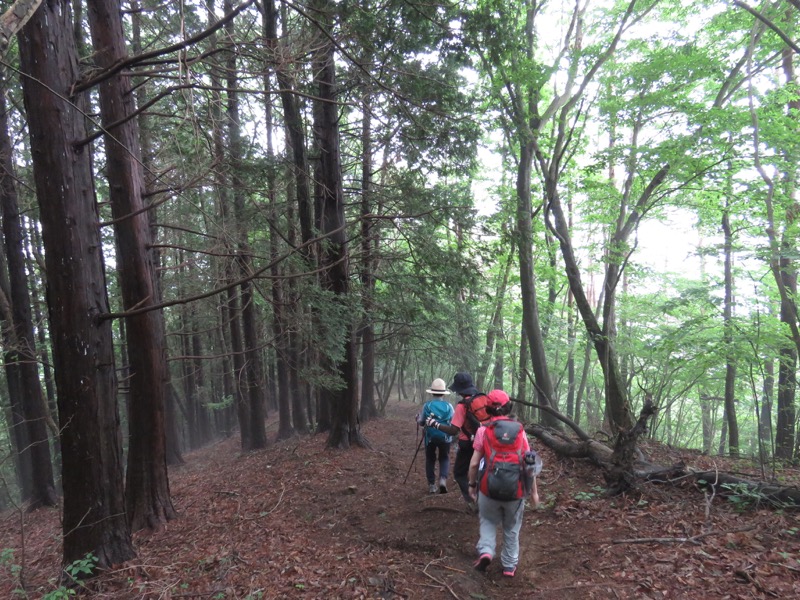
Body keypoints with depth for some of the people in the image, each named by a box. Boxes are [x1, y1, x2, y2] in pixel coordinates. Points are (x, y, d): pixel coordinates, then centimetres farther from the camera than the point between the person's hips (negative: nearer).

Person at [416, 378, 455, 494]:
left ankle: (431, 485, 19)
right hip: (445, 437, 0)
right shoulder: (448, 406, -5)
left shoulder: (427, 405, -7)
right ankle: (443, 479, -5)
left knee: (430, 460, 16)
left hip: (430, 437, 0)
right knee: (444, 458, 17)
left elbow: (421, 422, 0)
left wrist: (418, 418, 22)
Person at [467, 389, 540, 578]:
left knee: (488, 521, 23)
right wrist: (534, 491, 10)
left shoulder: (484, 430, -5)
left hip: (489, 488, -1)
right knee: (512, 528, 22)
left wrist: (472, 484, 10)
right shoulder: (519, 430, 1)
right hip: (516, 490, 2)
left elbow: (474, 463, -5)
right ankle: (509, 566, 29)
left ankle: (486, 551, 5)